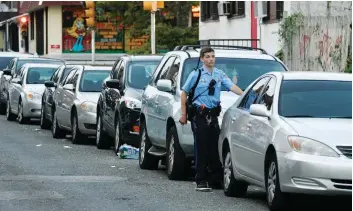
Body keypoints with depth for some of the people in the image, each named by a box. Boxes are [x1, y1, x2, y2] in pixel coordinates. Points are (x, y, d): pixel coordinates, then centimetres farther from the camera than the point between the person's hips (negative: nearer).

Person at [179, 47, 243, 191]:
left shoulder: (220, 74, 11)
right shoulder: (195, 75, 1)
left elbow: (232, 86, -1)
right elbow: (184, 93, 6)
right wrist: (183, 114, 1)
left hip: (213, 115, 4)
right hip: (199, 115, -4)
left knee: (215, 148, 5)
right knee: (201, 148, -6)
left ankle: (215, 180, 12)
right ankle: (201, 181, -2)